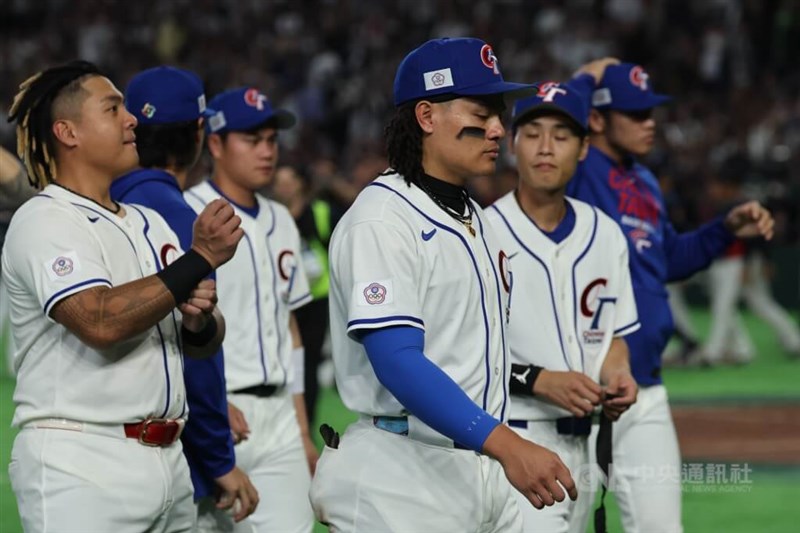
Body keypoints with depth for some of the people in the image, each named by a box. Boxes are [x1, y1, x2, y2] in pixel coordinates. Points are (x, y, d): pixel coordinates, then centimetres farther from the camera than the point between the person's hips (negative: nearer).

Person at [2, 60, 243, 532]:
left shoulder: (150, 224, 19)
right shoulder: (44, 222, -6)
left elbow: (205, 345, 19)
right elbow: (101, 322, -22)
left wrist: (199, 320, -4)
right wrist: (199, 260, -19)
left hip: (167, 459, 8)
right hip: (81, 469, -8)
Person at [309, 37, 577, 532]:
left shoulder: (476, 219, 16)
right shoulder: (382, 220, -12)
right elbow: (398, 362, -23)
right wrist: (505, 444, -31)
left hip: (483, 468, 8)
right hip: (403, 484, -8)